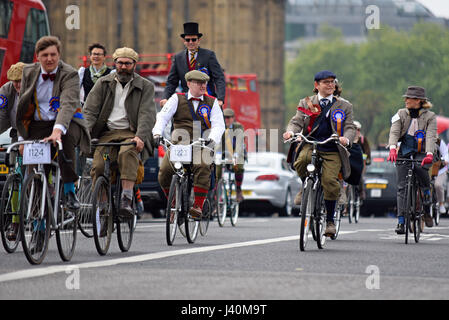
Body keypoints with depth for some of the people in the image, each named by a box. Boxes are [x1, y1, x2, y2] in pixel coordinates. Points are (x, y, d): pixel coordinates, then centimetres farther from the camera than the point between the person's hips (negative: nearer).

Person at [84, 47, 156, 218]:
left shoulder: (146, 86, 8)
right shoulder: (103, 83, 14)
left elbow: (147, 114, -4)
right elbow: (90, 110, 7)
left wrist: (140, 136, -22)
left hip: (130, 134, -2)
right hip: (106, 133, 2)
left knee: (127, 153, -37)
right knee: (98, 166, -25)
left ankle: (126, 200, -42)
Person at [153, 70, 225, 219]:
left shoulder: (212, 102, 13)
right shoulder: (177, 99, 12)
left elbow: (218, 125, 2)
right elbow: (162, 117, 1)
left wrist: (212, 139, -19)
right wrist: (157, 133, -18)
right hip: (178, 144, 1)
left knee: (203, 167, -33)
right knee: (164, 172, -21)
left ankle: (198, 206, -29)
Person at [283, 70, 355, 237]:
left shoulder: (344, 106, 13)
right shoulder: (306, 103, 15)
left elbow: (350, 127, 6)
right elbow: (297, 121, 5)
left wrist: (346, 138, -19)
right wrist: (290, 131, -19)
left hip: (332, 150, 0)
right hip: (310, 145, 0)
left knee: (330, 181, -18)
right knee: (302, 160, -34)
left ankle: (329, 220, -3)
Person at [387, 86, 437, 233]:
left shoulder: (430, 116, -2)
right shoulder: (401, 114, 4)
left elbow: (431, 136, -16)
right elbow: (394, 132, -10)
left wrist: (429, 154, -34)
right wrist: (392, 148, -30)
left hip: (421, 153, -2)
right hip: (404, 152, 2)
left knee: (421, 169, -33)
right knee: (402, 186, -7)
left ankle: (427, 211, -13)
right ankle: (401, 222, -6)